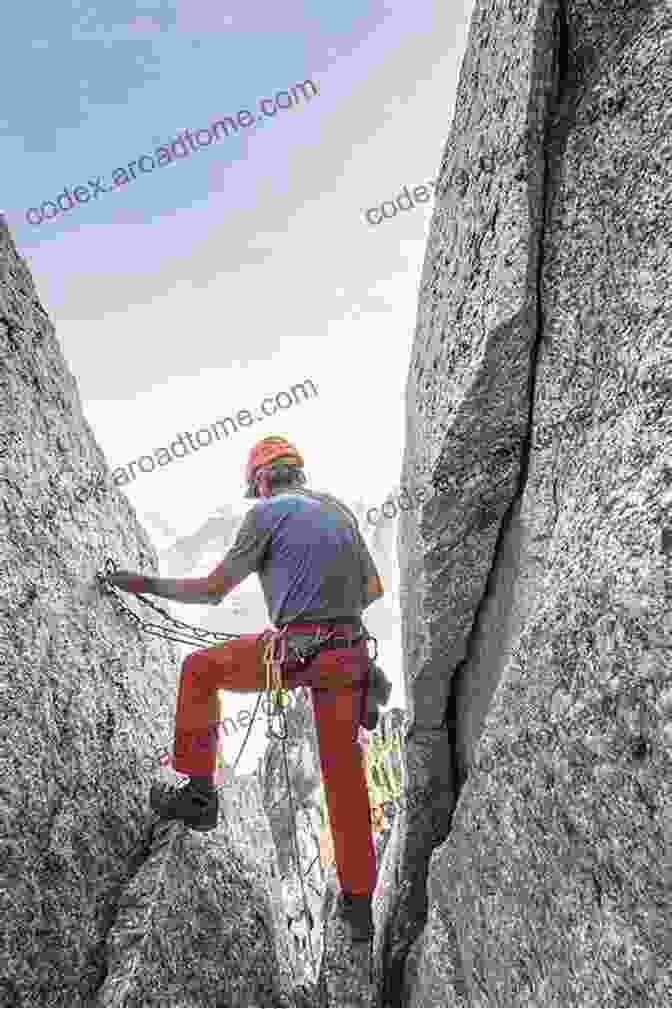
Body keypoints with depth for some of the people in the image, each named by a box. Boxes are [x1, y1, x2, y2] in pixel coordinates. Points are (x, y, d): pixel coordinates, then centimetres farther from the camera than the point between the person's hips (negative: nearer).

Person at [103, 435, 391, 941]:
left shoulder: (267, 512, 0)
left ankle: (198, 792, 21)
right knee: (345, 772, 15)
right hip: (347, 654, 6)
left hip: (291, 651, -6)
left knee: (199, 669, 19)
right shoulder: (340, 509, 18)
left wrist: (147, 584, 10)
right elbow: (374, 588, 22)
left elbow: (214, 589, -2)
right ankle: (359, 900, 23)